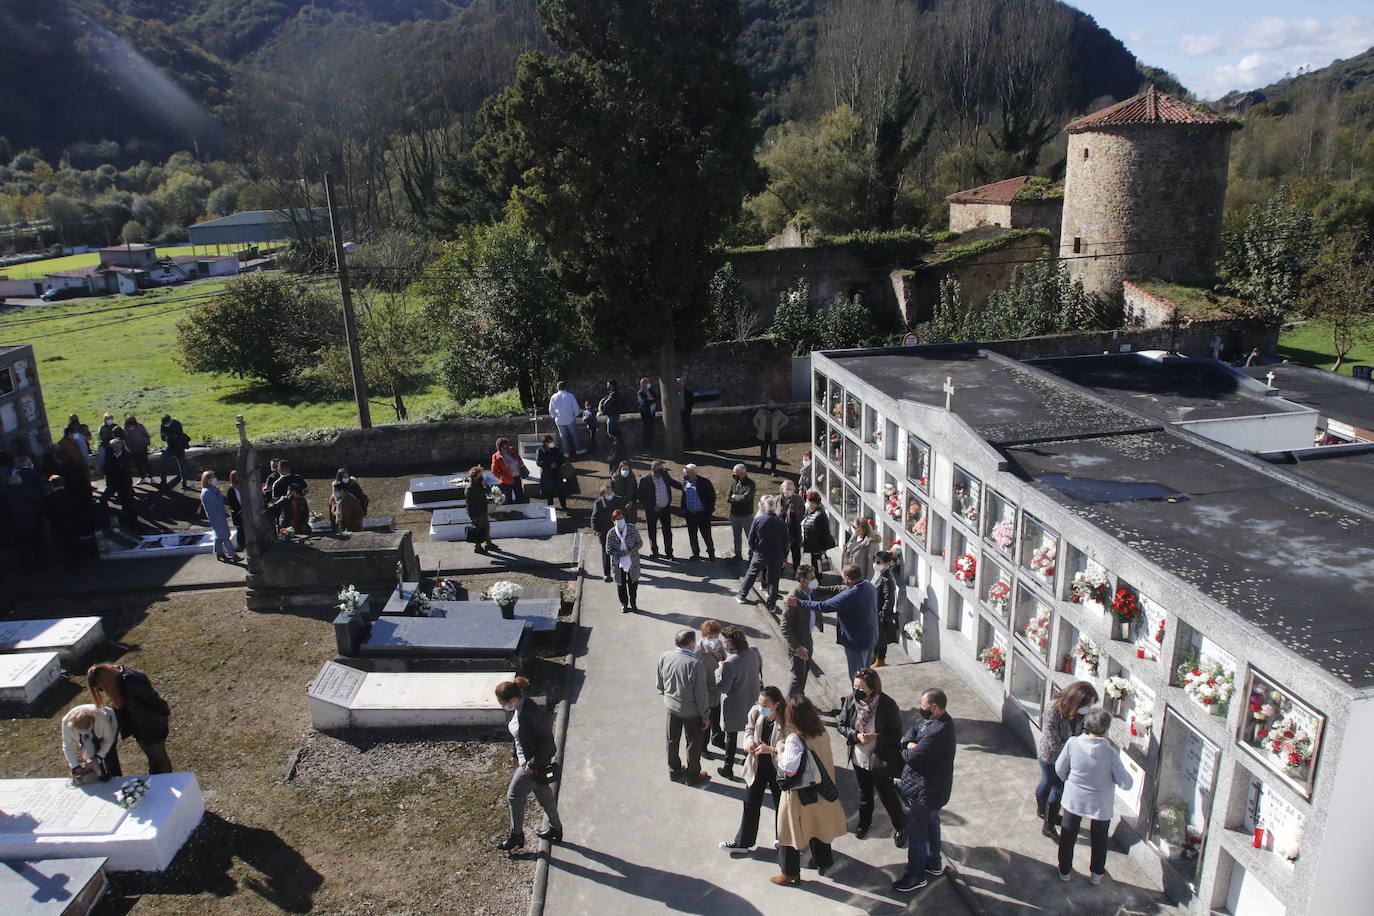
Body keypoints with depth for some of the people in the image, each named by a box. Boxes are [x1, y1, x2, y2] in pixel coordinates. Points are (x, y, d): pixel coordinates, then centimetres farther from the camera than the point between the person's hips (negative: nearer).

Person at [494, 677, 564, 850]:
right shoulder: (518, 708, -3)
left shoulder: (531, 712, -31)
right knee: (543, 793, 21)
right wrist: (517, 756, 16)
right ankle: (555, 829, 37)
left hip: (536, 762, -8)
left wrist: (532, 764, -20)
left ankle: (516, 836, 24)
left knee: (514, 796, 6)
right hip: (525, 759, 8)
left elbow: (547, 741, -25)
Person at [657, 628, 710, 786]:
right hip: (691, 711, -5)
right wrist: (705, 715, -9)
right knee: (694, 743, 16)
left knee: (672, 740, 23)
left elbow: (660, 683, 3)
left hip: (671, 706, 5)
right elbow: (700, 693, -21)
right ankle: (693, 775, 32)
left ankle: (674, 770, 42)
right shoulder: (694, 663, -28)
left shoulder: (664, 657, -12)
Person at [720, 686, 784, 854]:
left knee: (781, 804, 19)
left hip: (778, 769, -3)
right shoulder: (755, 712, -16)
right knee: (750, 804, 16)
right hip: (757, 767, 4)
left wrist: (770, 749, -32)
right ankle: (743, 842, 34)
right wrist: (749, 742, -14)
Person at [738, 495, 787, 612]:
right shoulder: (781, 522, -9)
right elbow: (785, 541, -2)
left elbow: (751, 538, -7)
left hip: (760, 554, -1)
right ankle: (772, 605, 17)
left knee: (751, 574, 18)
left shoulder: (758, 519, -14)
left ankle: (742, 596, 30)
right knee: (773, 579, 12)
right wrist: (784, 556, 10)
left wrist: (753, 550, 10)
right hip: (776, 557, 1)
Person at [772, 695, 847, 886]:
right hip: (819, 790, 7)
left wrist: (780, 750, -15)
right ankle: (822, 863, 41)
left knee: (790, 833, 11)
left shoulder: (794, 739, -27)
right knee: (818, 827, 24)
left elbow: (789, 770, -28)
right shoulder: (822, 734, -6)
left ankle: (790, 873, 22)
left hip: (799, 795, -6)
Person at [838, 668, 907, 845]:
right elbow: (841, 725, -3)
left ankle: (901, 827, 37)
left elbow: (896, 735, -15)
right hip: (859, 758, 4)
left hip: (880, 760, -4)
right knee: (864, 792, 26)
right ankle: (864, 821, 51)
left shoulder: (888, 705, -25)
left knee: (887, 795, 12)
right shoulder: (850, 701, -14)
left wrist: (876, 737, -29)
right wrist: (856, 735, -20)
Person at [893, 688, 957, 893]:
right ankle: (935, 864, 46)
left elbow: (913, 758, -31)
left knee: (916, 834, 8)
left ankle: (916, 876, 24)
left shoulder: (937, 732, -34)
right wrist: (910, 743, -14)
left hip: (924, 793, -10)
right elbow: (912, 730, 6)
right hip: (934, 789, 10)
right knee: (931, 824, 27)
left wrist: (905, 750, -9)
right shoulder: (939, 720, -2)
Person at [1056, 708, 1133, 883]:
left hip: (1074, 799, 1)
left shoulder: (1073, 743, -22)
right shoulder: (1111, 752, -27)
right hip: (1101, 804, -1)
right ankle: (1096, 874, 41)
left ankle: (1064, 871, 37)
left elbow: (1060, 769, -9)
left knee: (1068, 836, 22)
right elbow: (1126, 783, -22)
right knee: (1099, 839, 25)